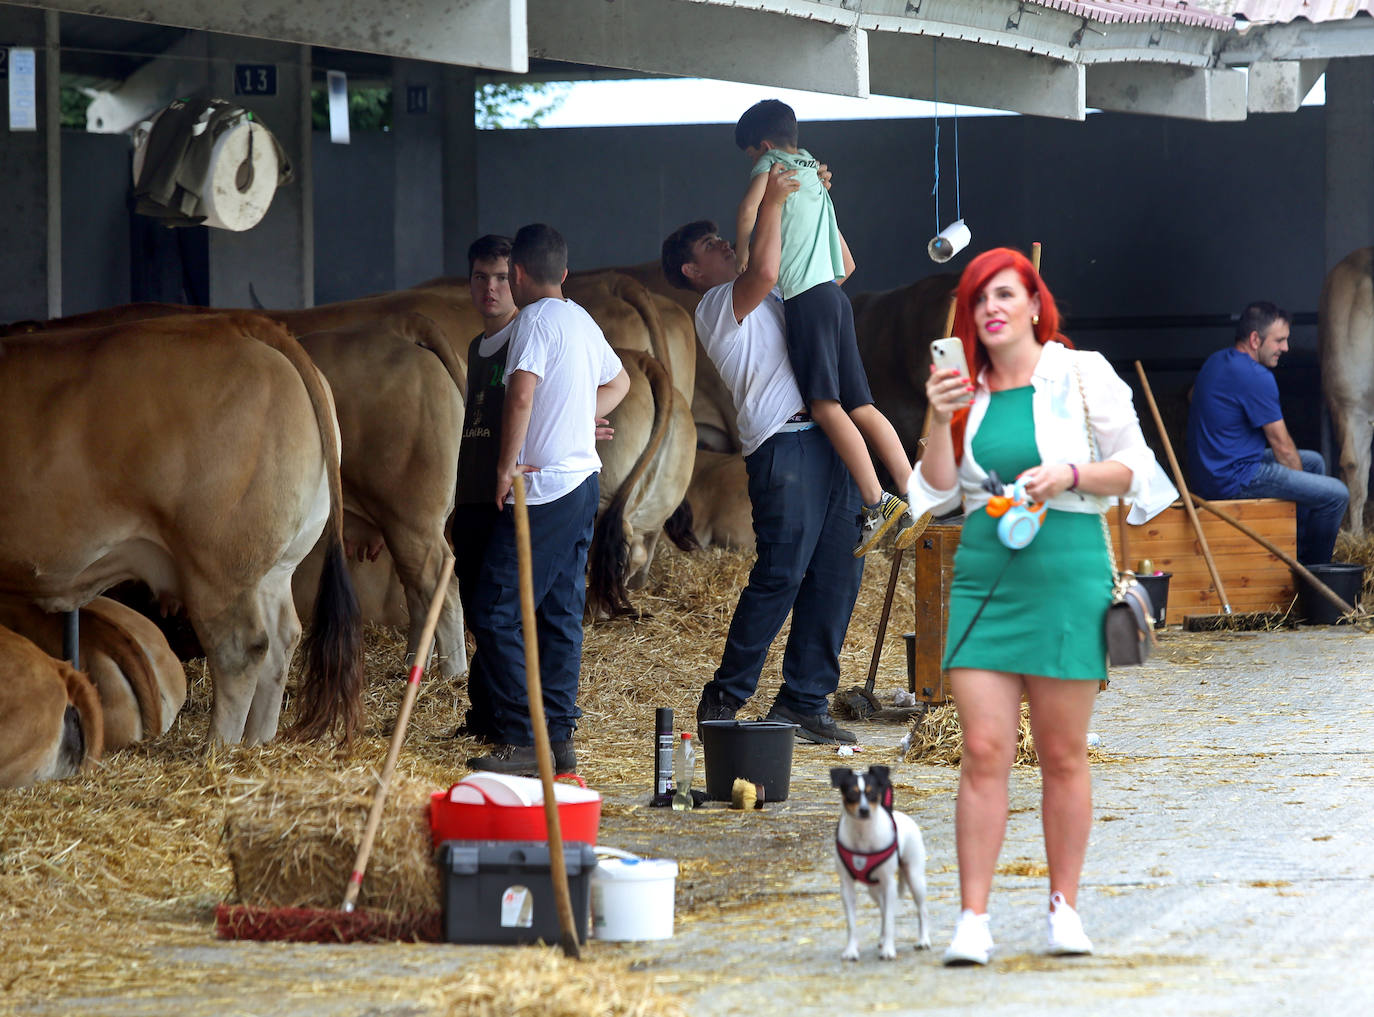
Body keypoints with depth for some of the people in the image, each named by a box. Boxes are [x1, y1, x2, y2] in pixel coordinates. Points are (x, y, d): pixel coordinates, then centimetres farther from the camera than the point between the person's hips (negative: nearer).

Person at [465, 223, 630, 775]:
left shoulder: (536, 321, -12)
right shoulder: (581, 321, 15)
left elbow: (521, 394, -26)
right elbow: (618, 381, 33)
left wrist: (507, 465, -17)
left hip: (543, 487, -9)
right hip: (582, 479, 9)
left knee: (495, 614, -7)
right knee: (561, 614, 11)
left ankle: (521, 740, -10)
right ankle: (559, 738, 11)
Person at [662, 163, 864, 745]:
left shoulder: (773, 301, 28)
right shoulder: (717, 307, 2)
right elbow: (764, 271, -19)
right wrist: (771, 203, -13)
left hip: (829, 441, 8)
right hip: (784, 443, -8)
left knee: (837, 575, 3)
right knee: (781, 574, -13)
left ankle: (804, 703, 6)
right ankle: (723, 701, -5)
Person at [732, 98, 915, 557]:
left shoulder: (774, 163, 5)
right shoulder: (817, 180, 31)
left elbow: (749, 208, -18)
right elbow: (847, 263, 34)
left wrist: (742, 258, -5)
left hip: (806, 298, -9)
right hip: (833, 295, 9)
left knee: (825, 404, -15)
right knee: (859, 406, 6)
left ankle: (877, 502, -24)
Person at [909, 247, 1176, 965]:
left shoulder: (1081, 376, 3)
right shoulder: (969, 392, 12)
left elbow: (1134, 469, 4)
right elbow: (937, 492, 9)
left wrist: (1070, 475, -12)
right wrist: (939, 421, -5)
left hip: (1066, 573, -2)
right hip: (983, 575, 2)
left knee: (1062, 754, 3)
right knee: (983, 750, -6)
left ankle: (1064, 907, 13)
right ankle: (973, 919, -7)